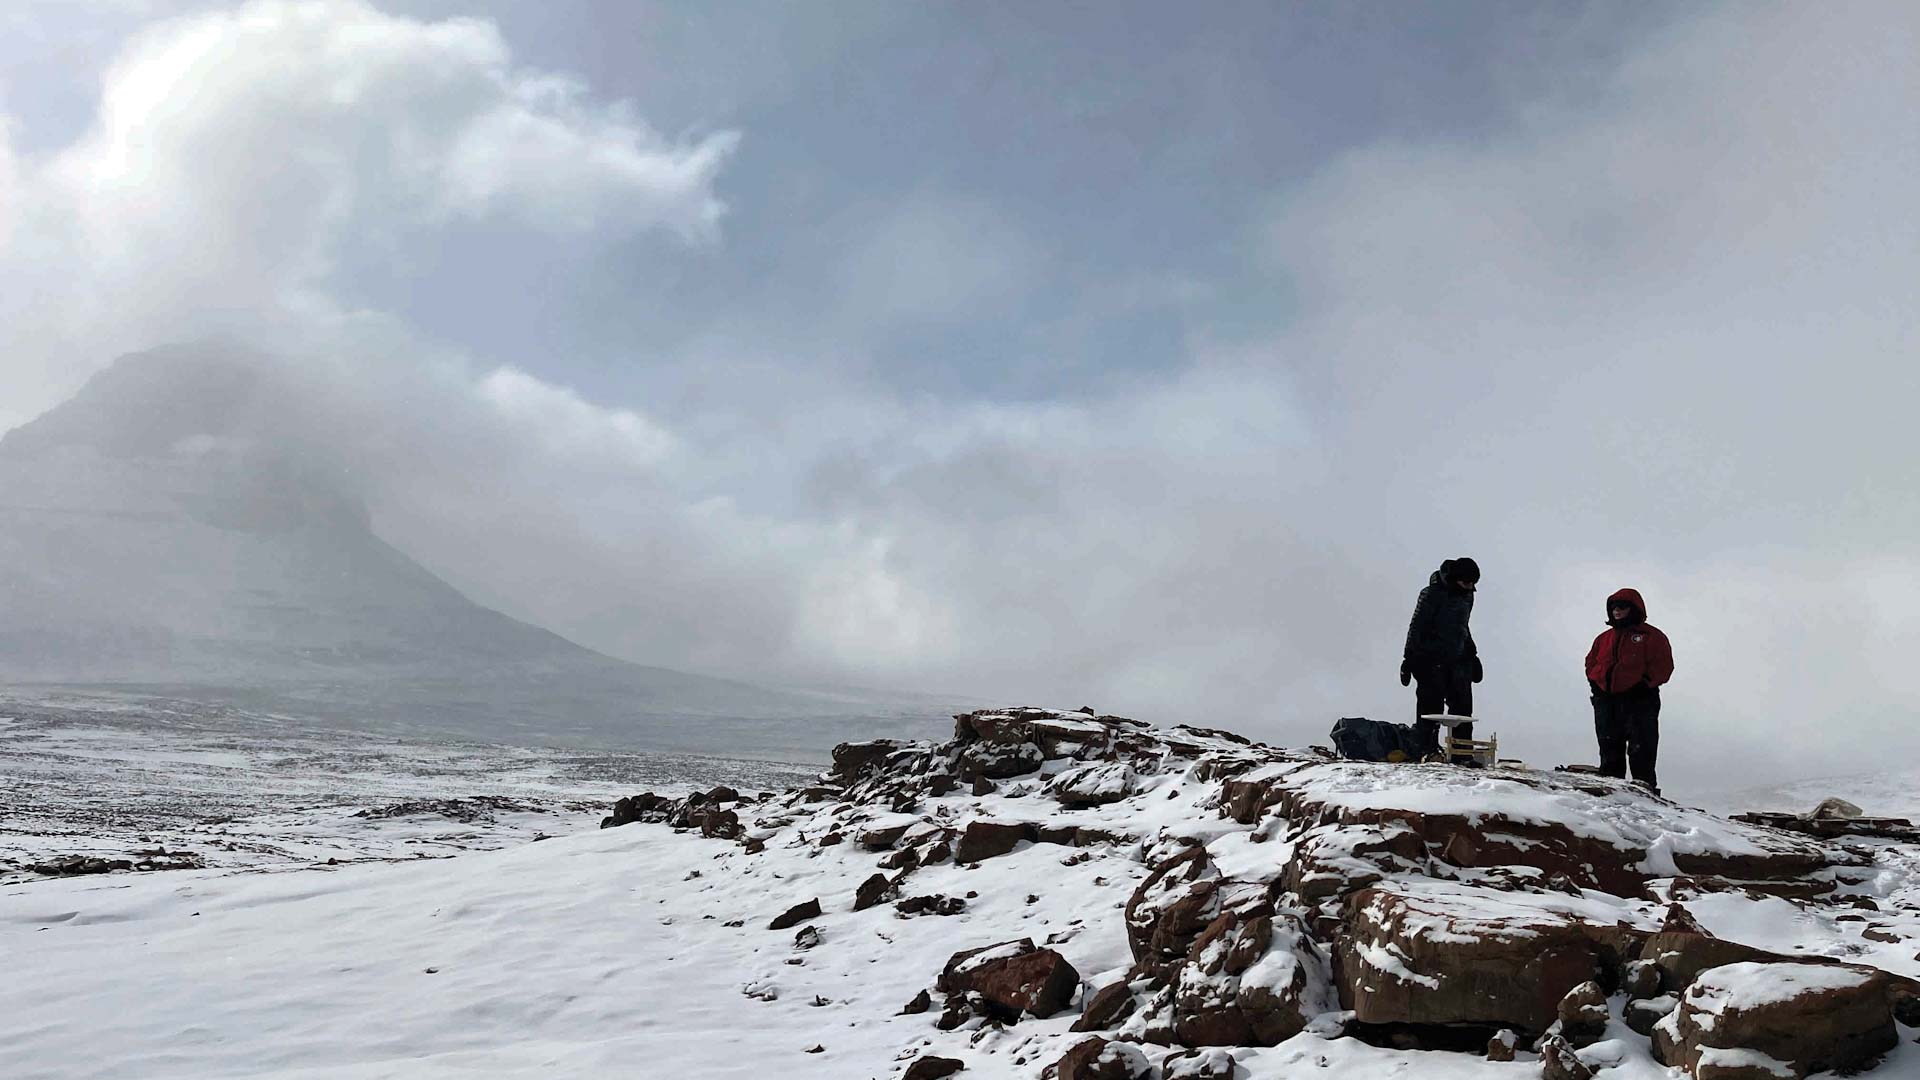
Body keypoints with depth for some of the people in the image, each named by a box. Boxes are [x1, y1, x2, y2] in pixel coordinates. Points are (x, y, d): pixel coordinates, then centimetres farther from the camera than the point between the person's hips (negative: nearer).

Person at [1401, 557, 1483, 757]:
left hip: (1458, 660, 7)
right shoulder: (1432, 594, -11)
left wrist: (1471, 655, 24)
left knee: (1463, 708, 3)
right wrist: (1409, 659, -12)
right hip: (1432, 662, -7)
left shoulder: (1467, 595, 11)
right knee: (1431, 709, -7)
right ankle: (1426, 752, -3)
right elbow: (1416, 626, -9)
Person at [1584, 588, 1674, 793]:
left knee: (1641, 751, -8)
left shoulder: (1651, 636, 4)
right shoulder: (1604, 638, 21)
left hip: (1639, 701, -5)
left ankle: (1645, 789, -6)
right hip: (1606, 702, 5)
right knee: (1609, 751, 6)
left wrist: (1645, 683, -15)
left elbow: (1663, 666, -4)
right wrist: (1595, 682, 4)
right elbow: (1591, 663, 22)